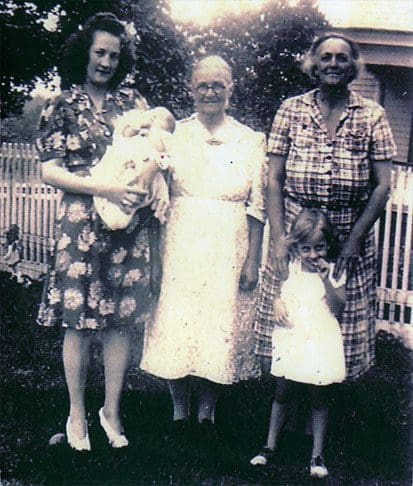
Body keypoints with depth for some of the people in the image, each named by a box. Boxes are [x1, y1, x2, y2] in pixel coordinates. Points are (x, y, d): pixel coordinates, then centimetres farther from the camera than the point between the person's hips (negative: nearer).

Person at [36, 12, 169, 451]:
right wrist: (106, 189, -16)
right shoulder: (62, 105, 4)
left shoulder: (131, 100, 12)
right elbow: (50, 171, -4)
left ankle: (111, 410, 21)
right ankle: (77, 414, 18)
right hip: (81, 223, -2)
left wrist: (148, 171, -14)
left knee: (120, 319, 5)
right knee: (78, 321, 1)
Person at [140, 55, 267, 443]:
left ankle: (207, 411, 22)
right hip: (181, 246, 0)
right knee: (176, 324, 1)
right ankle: (180, 410, 20)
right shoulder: (174, 134, 6)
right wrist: (157, 250, -7)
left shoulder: (249, 141, 6)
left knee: (222, 327, 3)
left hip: (228, 250, 0)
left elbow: (257, 207, 4)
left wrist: (252, 261, -2)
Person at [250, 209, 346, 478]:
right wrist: (277, 303, -9)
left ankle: (317, 454, 18)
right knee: (282, 393, 9)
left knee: (320, 398, 6)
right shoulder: (290, 267, 4)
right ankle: (270, 447, 22)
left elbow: (338, 309, -9)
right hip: (290, 338, 2)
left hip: (321, 341, -2)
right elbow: (277, 291, 13)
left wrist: (326, 279, -20)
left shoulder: (334, 270, -3)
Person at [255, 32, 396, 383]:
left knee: (344, 325, 3)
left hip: (350, 236, 0)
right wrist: (278, 238, -8)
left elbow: (383, 185, 1)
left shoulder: (372, 115, 5)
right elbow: (274, 178, 2)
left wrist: (354, 239, -9)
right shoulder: (292, 110, 6)